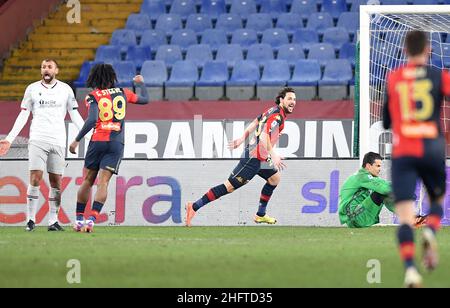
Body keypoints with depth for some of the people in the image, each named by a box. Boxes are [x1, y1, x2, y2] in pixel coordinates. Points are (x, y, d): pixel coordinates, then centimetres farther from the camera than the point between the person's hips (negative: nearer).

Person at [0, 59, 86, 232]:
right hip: (37, 140, -1)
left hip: (58, 140, 1)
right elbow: (23, 117, 9)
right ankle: (31, 219, -6)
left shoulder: (65, 89, 9)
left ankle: (53, 220, 4)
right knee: (35, 179, -11)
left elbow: (75, 116, 11)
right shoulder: (32, 89, 8)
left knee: (56, 182, 0)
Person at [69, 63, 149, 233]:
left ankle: (79, 219, 15)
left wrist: (77, 140, -11)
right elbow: (145, 99, 25)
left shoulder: (93, 96, 0)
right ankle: (91, 219, -20)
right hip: (116, 143, 1)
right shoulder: (122, 93, 9)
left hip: (98, 141, -1)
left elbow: (92, 120, -14)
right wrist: (141, 83, 43)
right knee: (102, 183, -5)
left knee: (87, 181, 11)